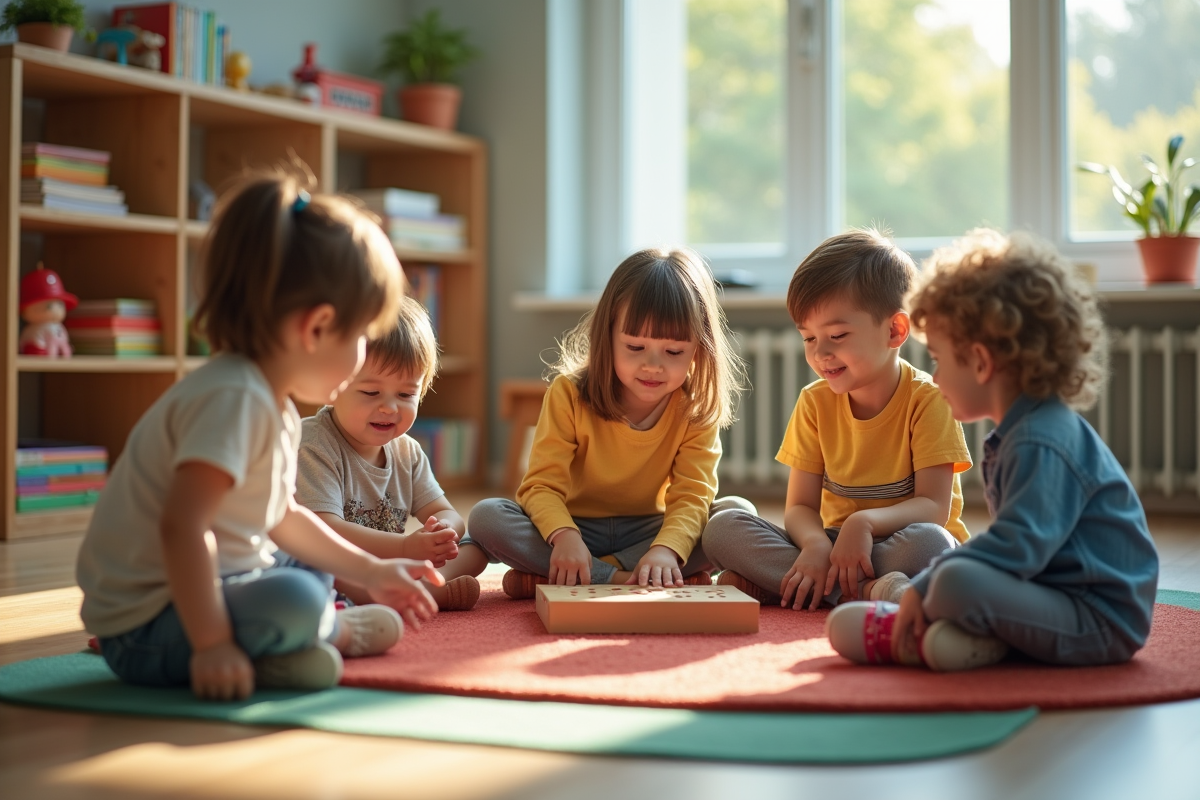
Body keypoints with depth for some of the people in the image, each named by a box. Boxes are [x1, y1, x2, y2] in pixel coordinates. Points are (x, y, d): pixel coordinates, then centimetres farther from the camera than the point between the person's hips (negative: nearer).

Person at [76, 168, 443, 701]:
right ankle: (340, 631, -1)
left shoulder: (276, 408, 9)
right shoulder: (234, 397, -25)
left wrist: (371, 571, 21)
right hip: (145, 629, -11)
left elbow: (282, 518, 21)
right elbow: (182, 526, -33)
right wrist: (211, 642, -31)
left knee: (311, 570, 28)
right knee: (295, 601, -32)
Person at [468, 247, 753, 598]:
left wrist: (666, 549, -41)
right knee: (485, 517, -26)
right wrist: (564, 537, -41)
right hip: (577, 527, -1)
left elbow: (691, 496, -18)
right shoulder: (569, 394, -12)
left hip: (648, 531, 2)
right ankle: (621, 578, -30)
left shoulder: (696, 409, -9)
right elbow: (542, 484, -19)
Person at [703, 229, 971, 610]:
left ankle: (771, 583, -30)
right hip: (835, 547, 4)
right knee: (722, 528, -17)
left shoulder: (928, 400, -9)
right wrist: (815, 544, -26)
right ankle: (866, 589, -30)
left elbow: (933, 507, -16)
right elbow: (800, 507, -1)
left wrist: (865, 522, -36)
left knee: (927, 542, -39)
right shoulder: (815, 401, 3)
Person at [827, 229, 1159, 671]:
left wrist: (923, 588, -23)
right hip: (1059, 593, 12)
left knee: (957, 581, -34)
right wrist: (925, 586, 13)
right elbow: (1013, 540, 24)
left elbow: (1018, 547, -29)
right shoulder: (1023, 432, 16)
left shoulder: (1044, 443, -19)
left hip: (1100, 622, -12)